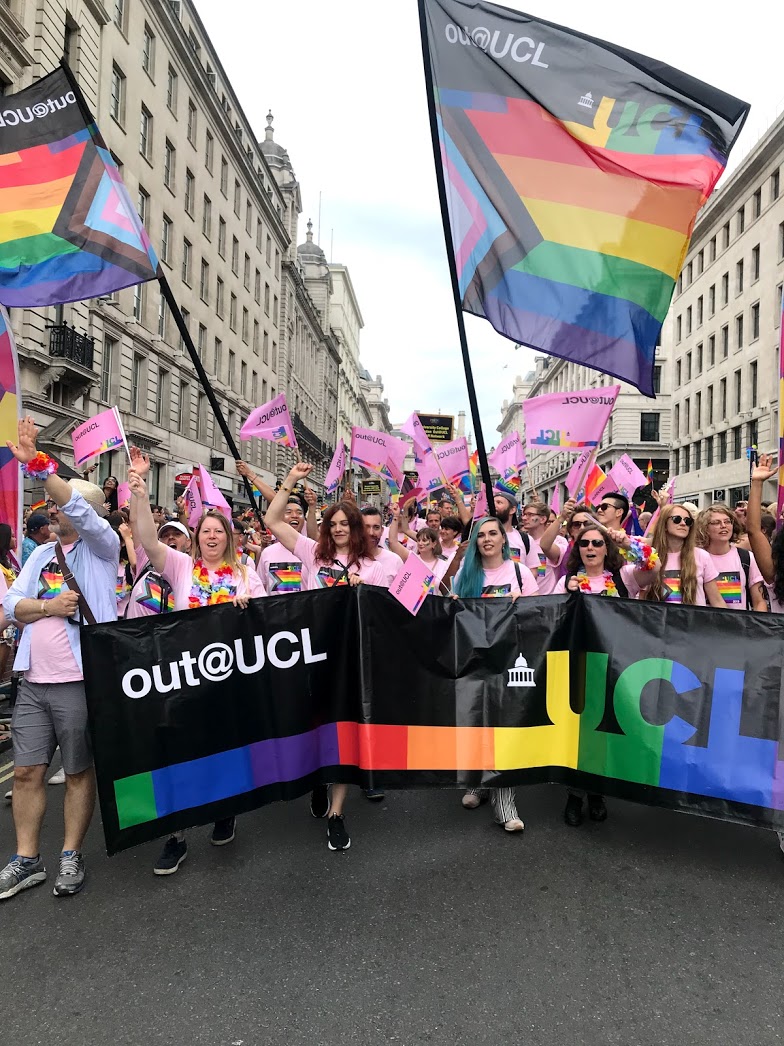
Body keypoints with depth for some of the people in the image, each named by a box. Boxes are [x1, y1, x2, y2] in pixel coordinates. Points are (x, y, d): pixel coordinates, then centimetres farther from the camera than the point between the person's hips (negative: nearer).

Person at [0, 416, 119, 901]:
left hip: (81, 681, -6)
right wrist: (48, 606, -11)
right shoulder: (41, 555, 15)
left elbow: (80, 509, -22)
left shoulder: (101, 547, -3)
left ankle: (72, 856, 22)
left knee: (80, 772, 6)